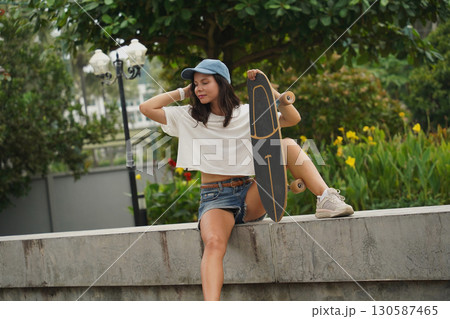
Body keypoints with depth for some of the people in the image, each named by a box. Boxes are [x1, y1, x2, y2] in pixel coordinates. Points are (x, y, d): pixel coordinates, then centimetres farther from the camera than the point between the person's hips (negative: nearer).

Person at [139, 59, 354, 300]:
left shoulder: (247, 113, 8)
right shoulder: (188, 117, 7)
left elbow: (292, 118, 1)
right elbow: (146, 108, -1)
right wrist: (183, 92, 6)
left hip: (249, 196, 2)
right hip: (214, 199, -2)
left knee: (288, 145, -15)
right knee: (214, 243, -36)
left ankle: (326, 199, -30)